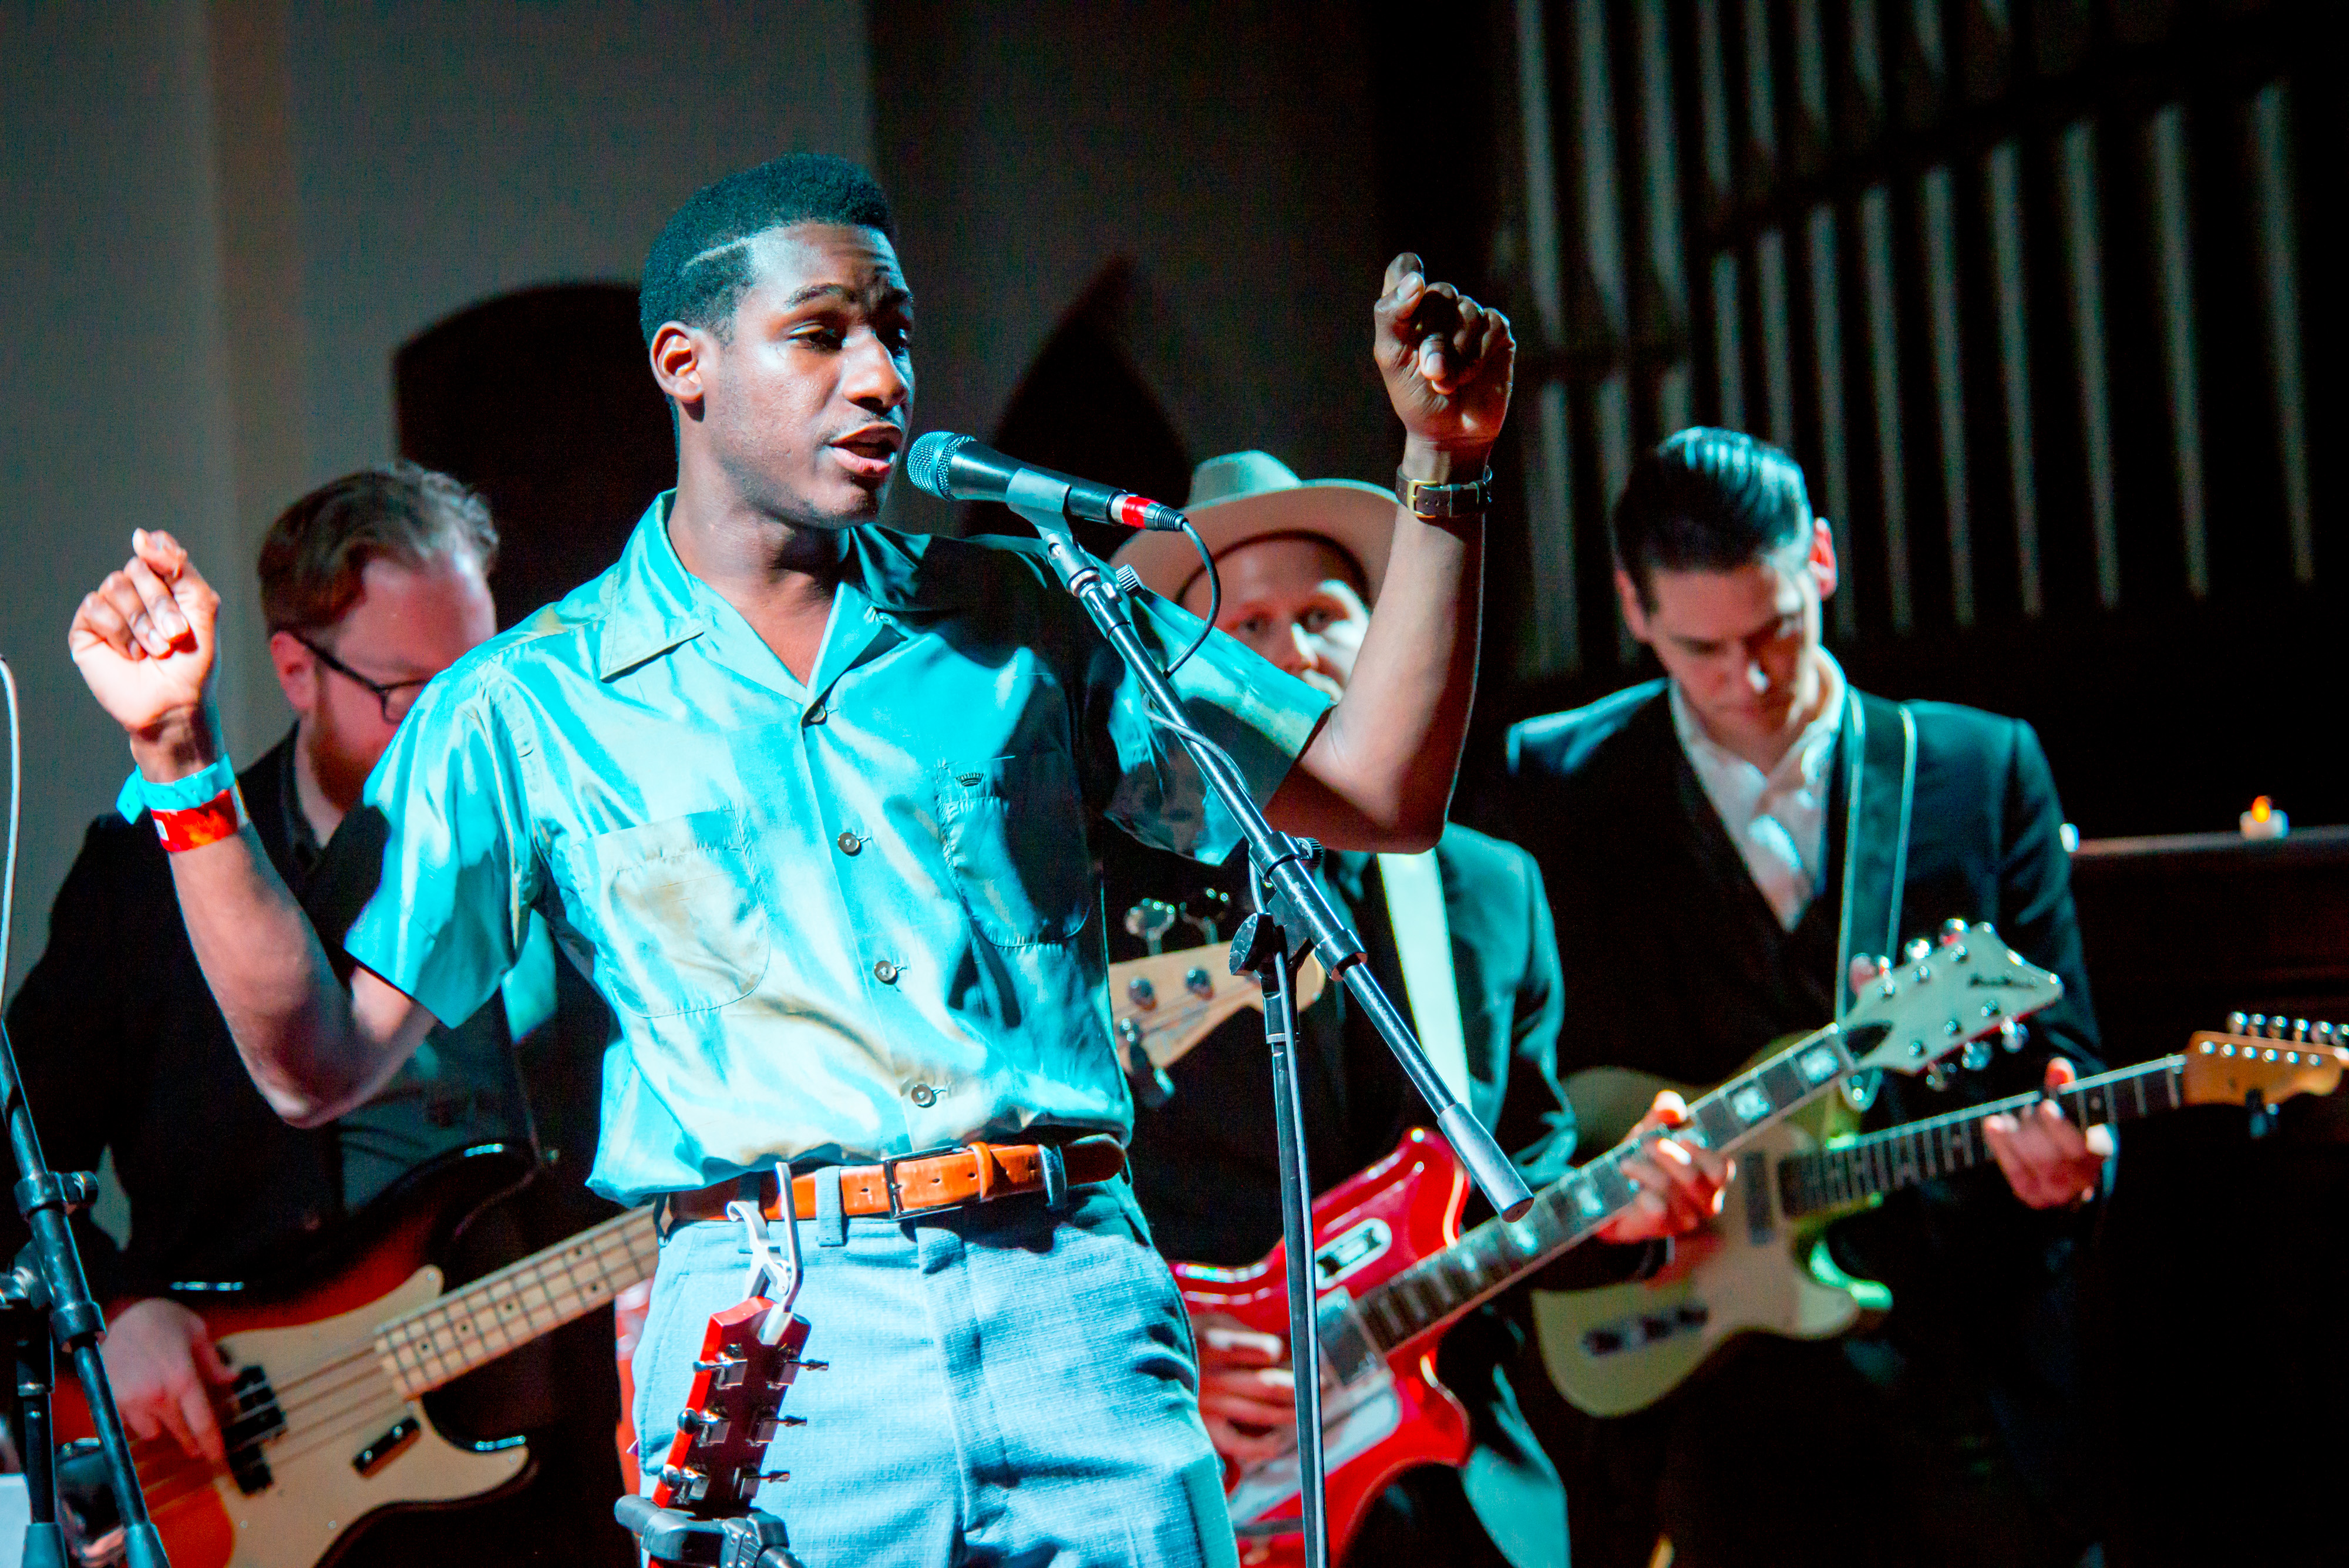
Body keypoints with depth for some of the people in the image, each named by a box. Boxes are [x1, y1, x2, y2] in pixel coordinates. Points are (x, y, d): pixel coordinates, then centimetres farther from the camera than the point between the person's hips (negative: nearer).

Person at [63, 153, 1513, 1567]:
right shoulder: (527, 708, 7)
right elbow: (323, 1063, 3)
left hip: (1077, 1305, 2)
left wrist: (1443, 475, 4)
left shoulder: (1027, 619, 13)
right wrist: (182, 762, -6)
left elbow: (1383, 798, 12)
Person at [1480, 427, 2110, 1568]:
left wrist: (2061, 1145, -13)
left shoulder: (1985, 769, 10)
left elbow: (2059, 1049, 9)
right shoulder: (1555, 783, 7)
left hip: (1979, 1361, 1)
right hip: (1725, 1378, -1)